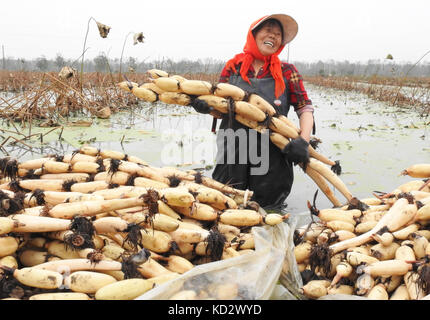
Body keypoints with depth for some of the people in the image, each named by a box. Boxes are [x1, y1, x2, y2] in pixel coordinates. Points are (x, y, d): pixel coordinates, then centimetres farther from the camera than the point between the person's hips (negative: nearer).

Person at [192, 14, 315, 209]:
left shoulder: (286, 72, 2)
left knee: (269, 204, 5)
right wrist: (205, 106, -16)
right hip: (232, 149, 1)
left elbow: (305, 108, 0)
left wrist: (303, 141, -16)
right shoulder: (233, 66, 5)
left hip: (272, 152, 0)